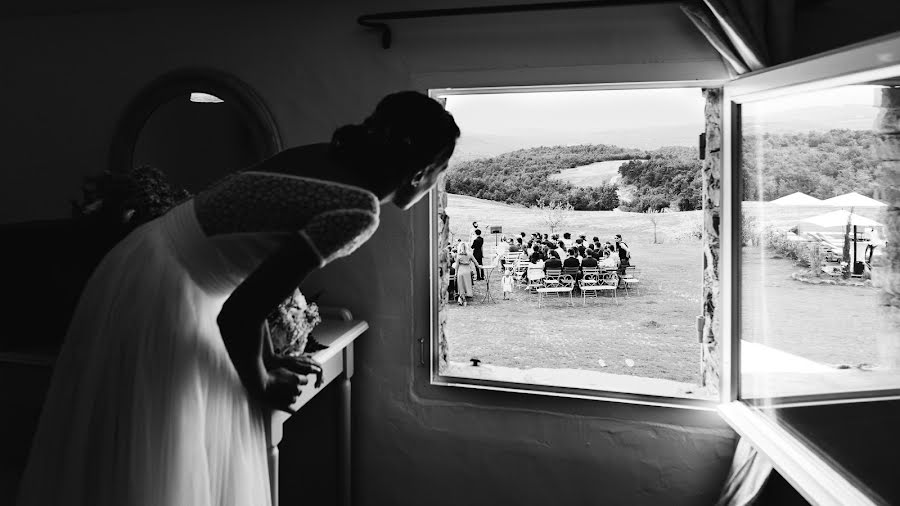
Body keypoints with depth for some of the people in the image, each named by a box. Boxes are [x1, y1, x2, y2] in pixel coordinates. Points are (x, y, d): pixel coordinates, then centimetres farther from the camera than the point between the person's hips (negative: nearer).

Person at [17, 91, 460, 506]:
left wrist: (268, 360, 18)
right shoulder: (358, 212, -22)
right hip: (162, 303, -9)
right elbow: (239, 313, -25)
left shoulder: (319, 160, 3)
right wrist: (261, 386, -5)